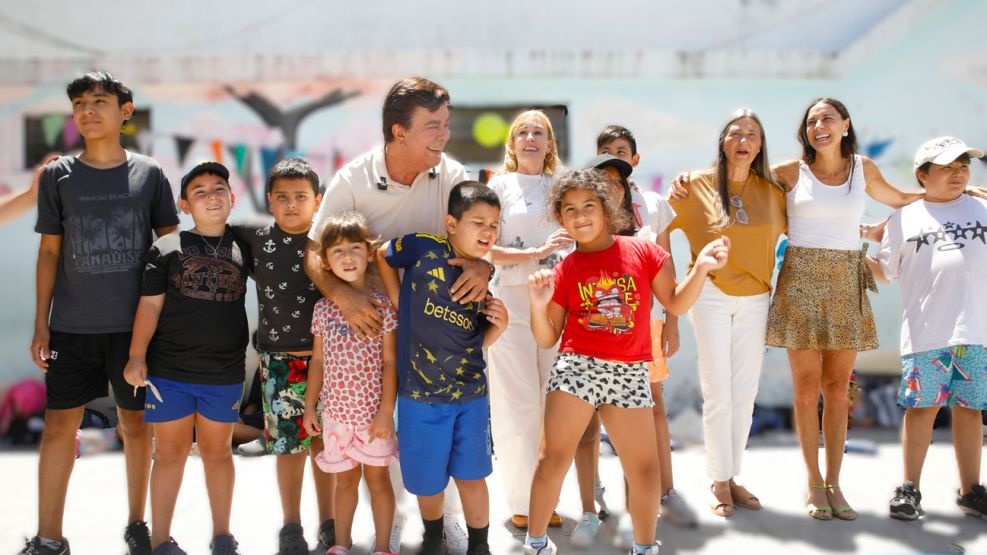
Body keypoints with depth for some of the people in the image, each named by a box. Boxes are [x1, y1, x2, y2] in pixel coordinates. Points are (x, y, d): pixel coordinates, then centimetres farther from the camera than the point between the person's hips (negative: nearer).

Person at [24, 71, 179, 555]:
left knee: (135, 423, 8)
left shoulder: (149, 174, 2)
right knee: (59, 424, 1)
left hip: (135, 321, 0)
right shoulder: (58, 176, 3)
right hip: (73, 325, 1)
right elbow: (50, 252, 7)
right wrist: (41, 324, 4)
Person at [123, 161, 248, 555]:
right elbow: (150, 304, -3)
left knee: (217, 450, 12)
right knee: (170, 451, 5)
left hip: (225, 373, 2)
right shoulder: (167, 248, -1)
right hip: (169, 370, -2)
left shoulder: (243, 248, 5)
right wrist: (136, 356, -11)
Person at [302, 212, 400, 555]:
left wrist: (386, 411, -12)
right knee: (345, 479, 15)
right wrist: (309, 405, 6)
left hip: (373, 411, -3)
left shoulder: (382, 306, -8)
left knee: (377, 478, 7)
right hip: (336, 411, 3)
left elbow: (390, 362, -8)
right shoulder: (323, 308, 1)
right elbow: (318, 361, 8)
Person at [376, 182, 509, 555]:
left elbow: (478, 342, 9)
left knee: (472, 476, 9)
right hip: (421, 396, -2)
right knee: (428, 480, 13)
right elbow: (382, 256, 5)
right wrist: (400, 305, -3)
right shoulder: (424, 248, -14)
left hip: (471, 395, 2)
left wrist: (498, 326, -10)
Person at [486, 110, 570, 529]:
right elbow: (486, 249, -4)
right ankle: (521, 501, 8)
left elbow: (576, 243, 21)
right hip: (513, 303, -3)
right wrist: (538, 252, -15)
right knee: (519, 405, -1)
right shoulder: (501, 185, 4)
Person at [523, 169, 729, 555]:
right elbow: (547, 338, 6)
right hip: (576, 365, -1)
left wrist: (701, 267, -3)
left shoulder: (642, 251, 4)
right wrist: (538, 304, -12)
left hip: (630, 374, 1)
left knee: (644, 469, 4)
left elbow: (676, 303, 9)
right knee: (554, 459, -3)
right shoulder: (565, 270, 4)